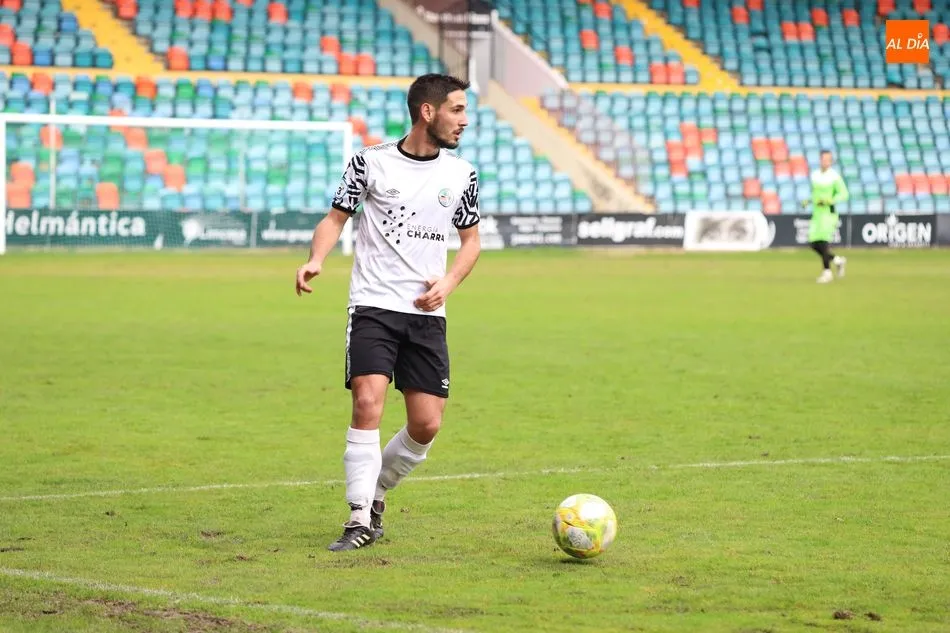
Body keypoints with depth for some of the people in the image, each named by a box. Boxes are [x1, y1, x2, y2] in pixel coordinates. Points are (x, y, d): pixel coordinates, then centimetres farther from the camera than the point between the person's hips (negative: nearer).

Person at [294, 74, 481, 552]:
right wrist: (316, 260, -15)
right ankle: (361, 521, -12)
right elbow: (337, 217, 5)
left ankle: (375, 492, 25)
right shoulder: (371, 162, 0)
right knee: (368, 403, -19)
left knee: (427, 425, -2)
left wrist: (448, 283, -1)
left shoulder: (461, 174, 8)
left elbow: (471, 240, 18)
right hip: (372, 306, -3)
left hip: (427, 314, 3)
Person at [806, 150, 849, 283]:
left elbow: (844, 194, -11)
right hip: (816, 213, 6)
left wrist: (830, 200, -23)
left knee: (823, 241, -13)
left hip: (829, 213, -6)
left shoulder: (835, 176, -8)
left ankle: (827, 272, -2)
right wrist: (808, 200, 7)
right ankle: (837, 260, 22)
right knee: (814, 244, 2)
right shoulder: (814, 175, 10)